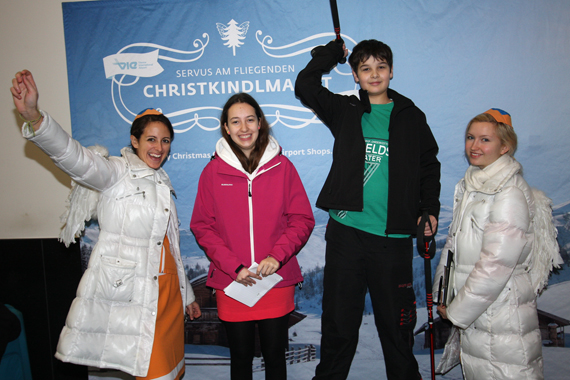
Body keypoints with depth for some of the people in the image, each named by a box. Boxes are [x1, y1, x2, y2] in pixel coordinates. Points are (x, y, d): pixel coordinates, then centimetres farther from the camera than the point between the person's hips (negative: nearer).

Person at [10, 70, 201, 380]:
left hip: (165, 289, 7)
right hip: (124, 291, -7)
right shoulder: (117, 173, -5)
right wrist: (34, 117, -45)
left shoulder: (162, 183, 16)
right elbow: (75, 158, -27)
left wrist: (186, 294, 23)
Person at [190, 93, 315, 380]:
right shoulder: (213, 171, 1)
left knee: (275, 356, 11)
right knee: (240, 357, 14)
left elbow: (303, 219, 1)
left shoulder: (282, 166, 2)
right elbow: (202, 227, 0)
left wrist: (277, 255, -14)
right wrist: (235, 267, -12)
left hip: (277, 281, 0)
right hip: (231, 283, 0)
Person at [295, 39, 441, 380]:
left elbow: (429, 165, 16)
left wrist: (430, 208, 5)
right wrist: (333, 52, 9)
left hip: (393, 236, 0)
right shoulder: (344, 111, 9)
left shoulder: (411, 116, 10)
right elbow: (305, 85, -1)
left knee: (397, 323, 12)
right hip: (346, 231, 0)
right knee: (340, 320, 11)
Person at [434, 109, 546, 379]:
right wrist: (441, 294, 9)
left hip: (502, 316, -8)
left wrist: (456, 311, -13)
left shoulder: (510, 194, -18)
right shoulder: (470, 186, 8)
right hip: (472, 310, 8)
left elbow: (496, 265, -21)